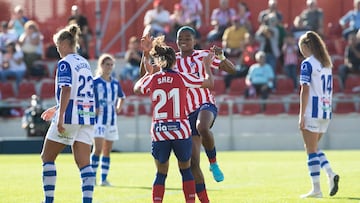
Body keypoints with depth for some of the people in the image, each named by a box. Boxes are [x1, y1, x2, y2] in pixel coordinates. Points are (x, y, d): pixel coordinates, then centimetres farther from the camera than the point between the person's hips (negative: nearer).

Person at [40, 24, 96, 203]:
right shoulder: (85, 63, 16)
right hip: (87, 116, 7)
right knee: (84, 162, 1)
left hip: (70, 116, -7)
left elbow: (66, 90, -20)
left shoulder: (65, 63, -8)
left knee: (47, 157, 7)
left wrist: (60, 116, -23)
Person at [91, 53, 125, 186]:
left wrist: (118, 109, 14)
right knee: (98, 149, -14)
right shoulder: (95, 82, -6)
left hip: (111, 120, 6)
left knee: (107, 151, 6)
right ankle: (92, 177, -9)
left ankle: (104, 179, 10)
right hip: (99, 120, -5)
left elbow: (121, 97, 28)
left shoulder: (115, 83, 10)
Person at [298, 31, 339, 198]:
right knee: (314, 147, 18)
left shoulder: (308, 64, -10)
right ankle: (330, 174, -1)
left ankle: (316, 189, -3)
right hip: (326, 112, 7)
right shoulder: (327, 64, 13)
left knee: (311, 150, -2)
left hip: (313, 111, -7)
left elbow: (305, 90, -14)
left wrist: (301, 115, -14)